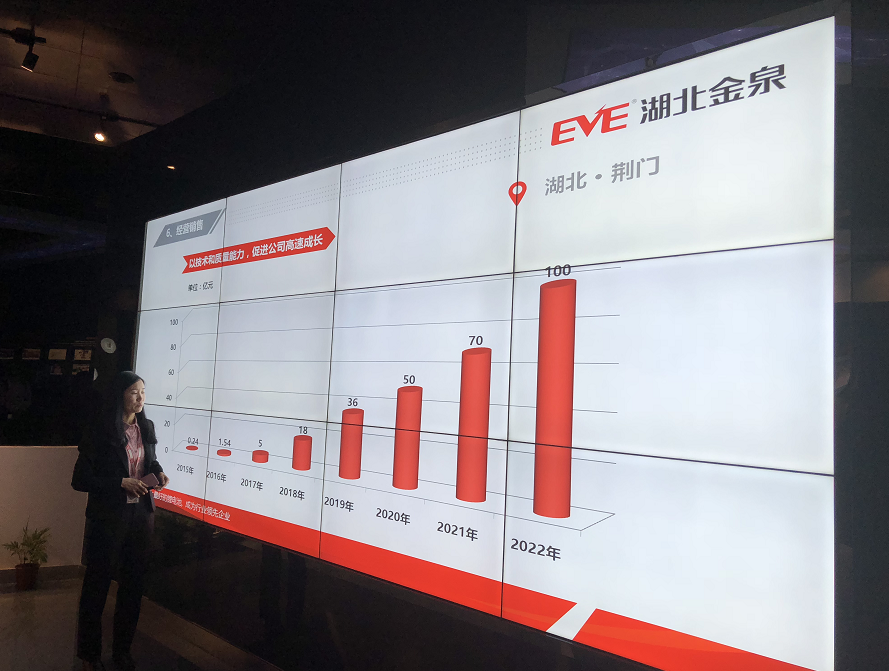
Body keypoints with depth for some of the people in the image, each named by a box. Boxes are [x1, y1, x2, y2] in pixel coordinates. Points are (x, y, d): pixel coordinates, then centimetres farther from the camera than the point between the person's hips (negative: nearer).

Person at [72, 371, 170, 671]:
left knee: (133, 583, 15)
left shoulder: (146, 427, 4)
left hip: (141, 514, 5)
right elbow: (80, 479, -13)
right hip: (108, 517, -5)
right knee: (97, 584, 9)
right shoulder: (101, 431, -13)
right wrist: (121, 483, -21)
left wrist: (158, 472, -2)